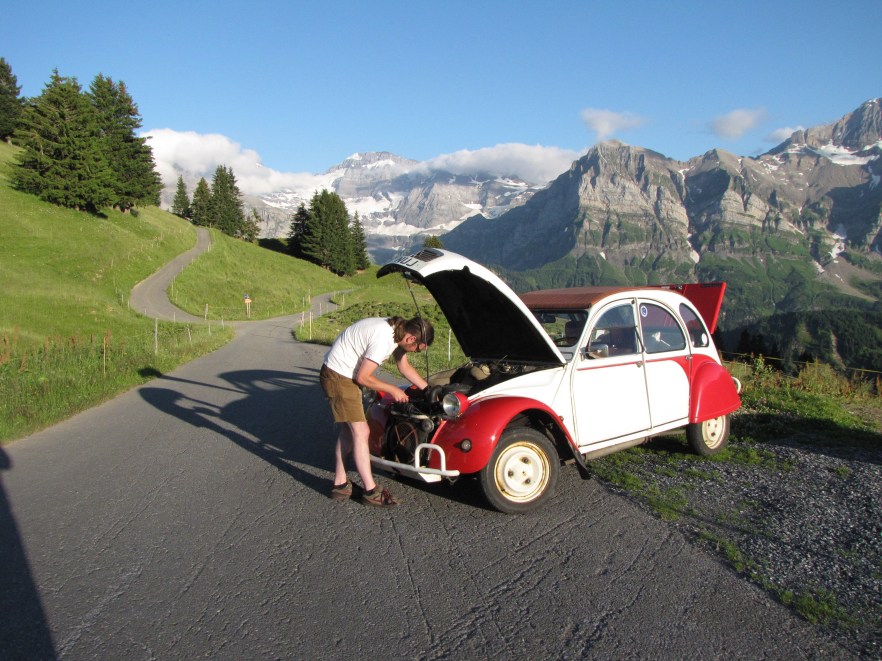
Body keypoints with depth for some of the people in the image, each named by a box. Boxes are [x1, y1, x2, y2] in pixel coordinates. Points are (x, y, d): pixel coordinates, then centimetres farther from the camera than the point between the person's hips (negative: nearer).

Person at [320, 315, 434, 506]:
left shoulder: (396, 330, 1)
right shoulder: (383, 339, -28)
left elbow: (405, 367, 16)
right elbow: (362, 377, -22)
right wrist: (393, 390, -10)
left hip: (347, 375, 10)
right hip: (337, 377, -10)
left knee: (349, 430, 15)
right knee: (361, 432, -6)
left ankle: (340, 484, 25)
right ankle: (371, 492, 3)